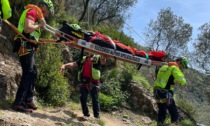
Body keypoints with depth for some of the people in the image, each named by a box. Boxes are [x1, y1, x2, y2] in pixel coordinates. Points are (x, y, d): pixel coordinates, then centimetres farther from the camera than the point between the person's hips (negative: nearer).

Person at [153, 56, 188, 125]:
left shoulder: (163, 67, 19)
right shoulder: (174, 68, -7)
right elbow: (183, 81, -17)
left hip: (156, 92, 8)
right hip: (165, 94, -8)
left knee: (161, 112, 20)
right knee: (174, 114, -2)